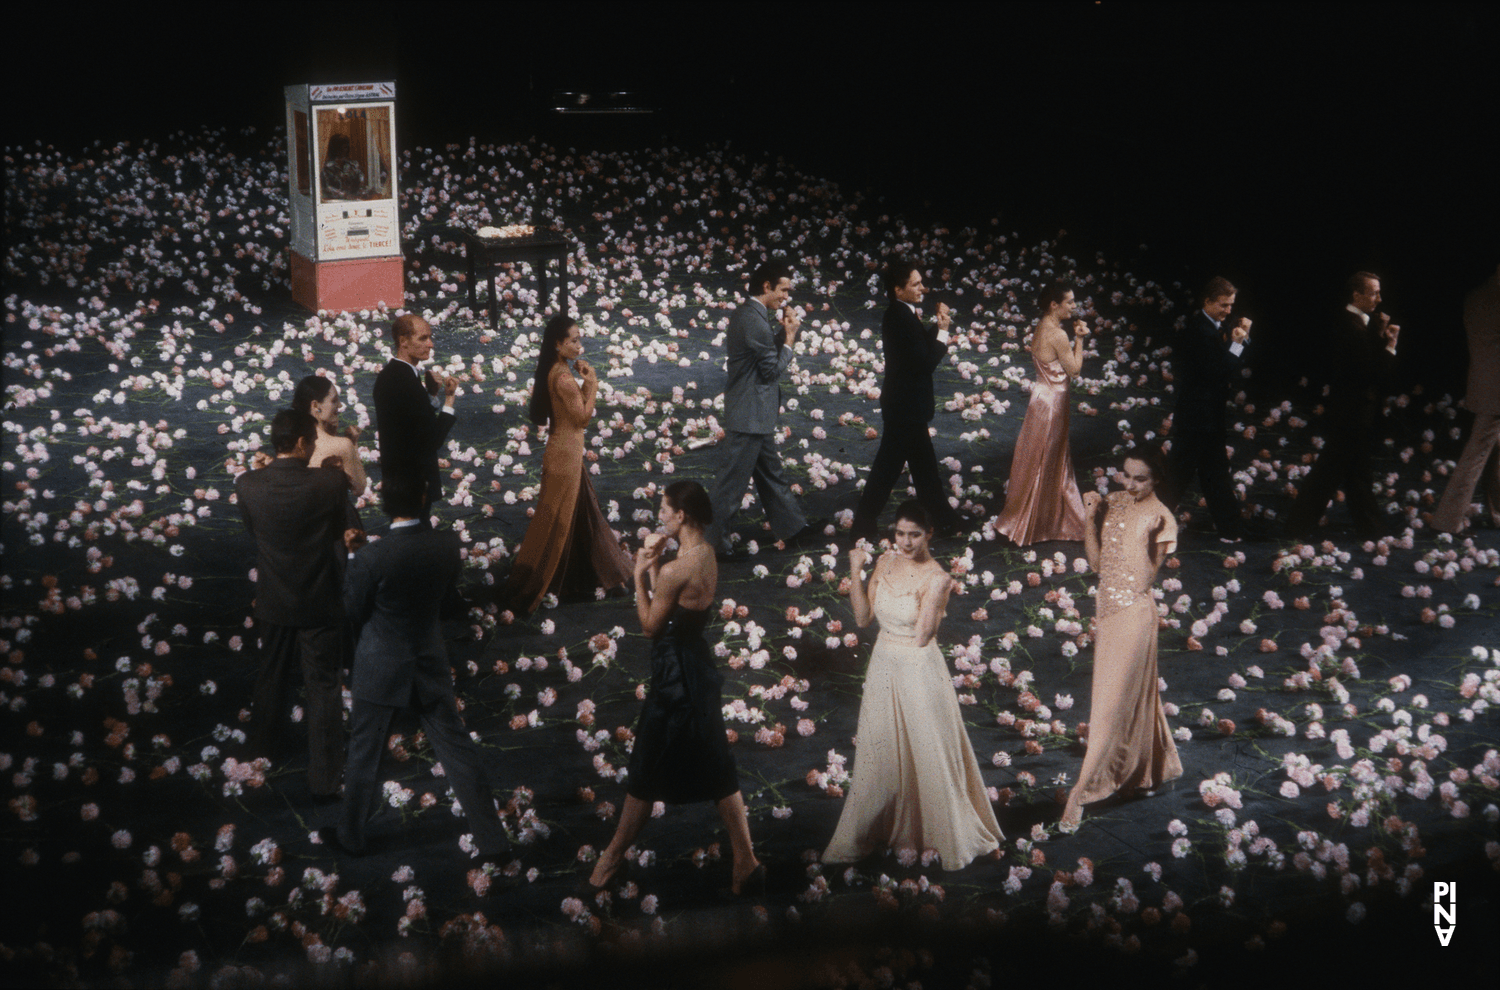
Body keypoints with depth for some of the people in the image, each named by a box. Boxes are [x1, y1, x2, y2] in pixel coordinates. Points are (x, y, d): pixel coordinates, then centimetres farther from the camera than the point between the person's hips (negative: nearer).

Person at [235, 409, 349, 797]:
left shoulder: (247, 485, -14)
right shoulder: (330, 482, -21)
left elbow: (252, 529, 2)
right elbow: (341, 528, -5)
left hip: (273, 601, 3)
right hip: (320, 603, -3)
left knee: (271, 676, 24)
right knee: (323, 686, 7)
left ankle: (264, 746, 45)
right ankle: (324, 776, 12)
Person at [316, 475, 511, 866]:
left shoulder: (371, 558, -25)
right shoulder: (448, 543, -12)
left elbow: (354, 612, -10)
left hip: (380, 670, -3)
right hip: (430, 664, 3)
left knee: (364, 755, 16)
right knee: (458, 749, 14)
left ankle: (350, 835, 35)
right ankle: (492, 840, 20)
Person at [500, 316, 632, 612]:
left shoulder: (556, 371, 5)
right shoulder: (563, 378, -24)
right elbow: (583, 418, -18)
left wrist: (584, 382, 1)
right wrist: (592, 383, -14)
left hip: (564, 448, 10)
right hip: (566, 453, -10)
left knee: (581, 509, 23)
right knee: (556, 517, 2)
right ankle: (530, 585, 10)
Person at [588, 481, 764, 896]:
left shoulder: (674, 571, -26)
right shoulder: (707, 554, 1)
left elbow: (650, 625, -13)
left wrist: (640, 573, -6)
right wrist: (654, 566, 0)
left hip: (675, 675, -9)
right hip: (699, 664, 9)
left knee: (646, 772, 9)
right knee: (716, 768, 14)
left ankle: (614, 855, 26)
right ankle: (746, 861, 17)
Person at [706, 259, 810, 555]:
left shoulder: (747, 314, 10)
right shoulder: (754, 320, -22)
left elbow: (766, 355, 15)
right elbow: (772, 370, -18)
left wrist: (784, 334, 3)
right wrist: (789, 338, -7)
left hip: (754, 414, 11)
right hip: (748, 417, -11)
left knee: (771, 473, 21)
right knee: (732, 481, -1)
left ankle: (791, 526, 33)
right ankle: (713, 541, 7)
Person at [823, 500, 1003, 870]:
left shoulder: (936, 578, -18)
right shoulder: (885, 564, 0)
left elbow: (922, 637, -20)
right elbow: (863, 617, 3)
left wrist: (933, 596, -28)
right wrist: (855, 572, -5)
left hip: (919, 670, -6)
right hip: (884, 667, 6)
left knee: (930, 755, 5)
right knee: (879, 753, 17)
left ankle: (952, 838, 23)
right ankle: (870, 832, 32)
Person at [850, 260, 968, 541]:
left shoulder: (901, 314, 7)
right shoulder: (901, 318, -24)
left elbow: (921, 348, 11)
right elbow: (925, 362, -25)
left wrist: (937, 328, -1)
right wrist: (942, 331, -17)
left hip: (905, 404, 10)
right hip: (905, 406, -10)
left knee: (923, 463, 20)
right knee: (888, 466, -1)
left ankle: (942, 517, 32)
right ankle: (864, 526, 8)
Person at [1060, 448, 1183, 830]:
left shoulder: (1161, 519, -13)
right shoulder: (1113, 504, 5)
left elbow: (1144, 580, -15)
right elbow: (1096, 562, 3)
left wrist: (1145, 537, -25)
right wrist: (1090, 517, -6)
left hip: (1133, 612, -7)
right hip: (1106, 606, 7)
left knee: (1112, 700, -4)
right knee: (1130, 692, 20)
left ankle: (1081, 790, -1)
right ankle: (1150, 767, 37)